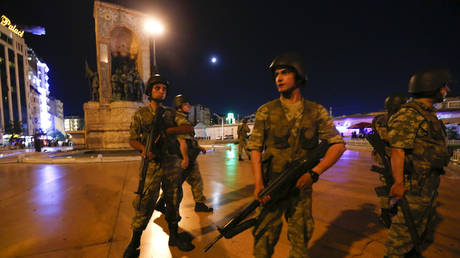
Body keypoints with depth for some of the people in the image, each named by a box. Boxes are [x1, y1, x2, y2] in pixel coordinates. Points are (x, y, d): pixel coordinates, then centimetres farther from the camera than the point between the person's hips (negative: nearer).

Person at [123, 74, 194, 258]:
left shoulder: (171, 114, 9)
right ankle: (134, 243, 23)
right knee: (145, 204, 0)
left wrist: (166, 130, -13)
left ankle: (174, 236, 30)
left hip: (172, 164, 3)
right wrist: (145, 149, -16)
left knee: (173, 201, 12)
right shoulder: (140, 114, 3)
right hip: (152, 165, -2)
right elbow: (132, 140, 5)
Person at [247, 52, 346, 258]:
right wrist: (258, 183, -13)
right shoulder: (266, 111, -1)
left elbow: (338, 145, 3)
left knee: (300, 241, 16)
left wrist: (314, 173, -10)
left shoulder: (316, 111, 2)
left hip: (301, 186, 2)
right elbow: (255, 148, -2)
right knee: (265, 239, 7)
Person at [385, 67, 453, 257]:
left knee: (426, 221, 24)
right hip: (415, 183, -10)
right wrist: (398, 183, -25)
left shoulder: (428, 114, 13)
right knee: (406, 224, 1)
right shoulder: (408, 114, -19)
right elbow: (397, 150, -24)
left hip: (429, 182, 10)